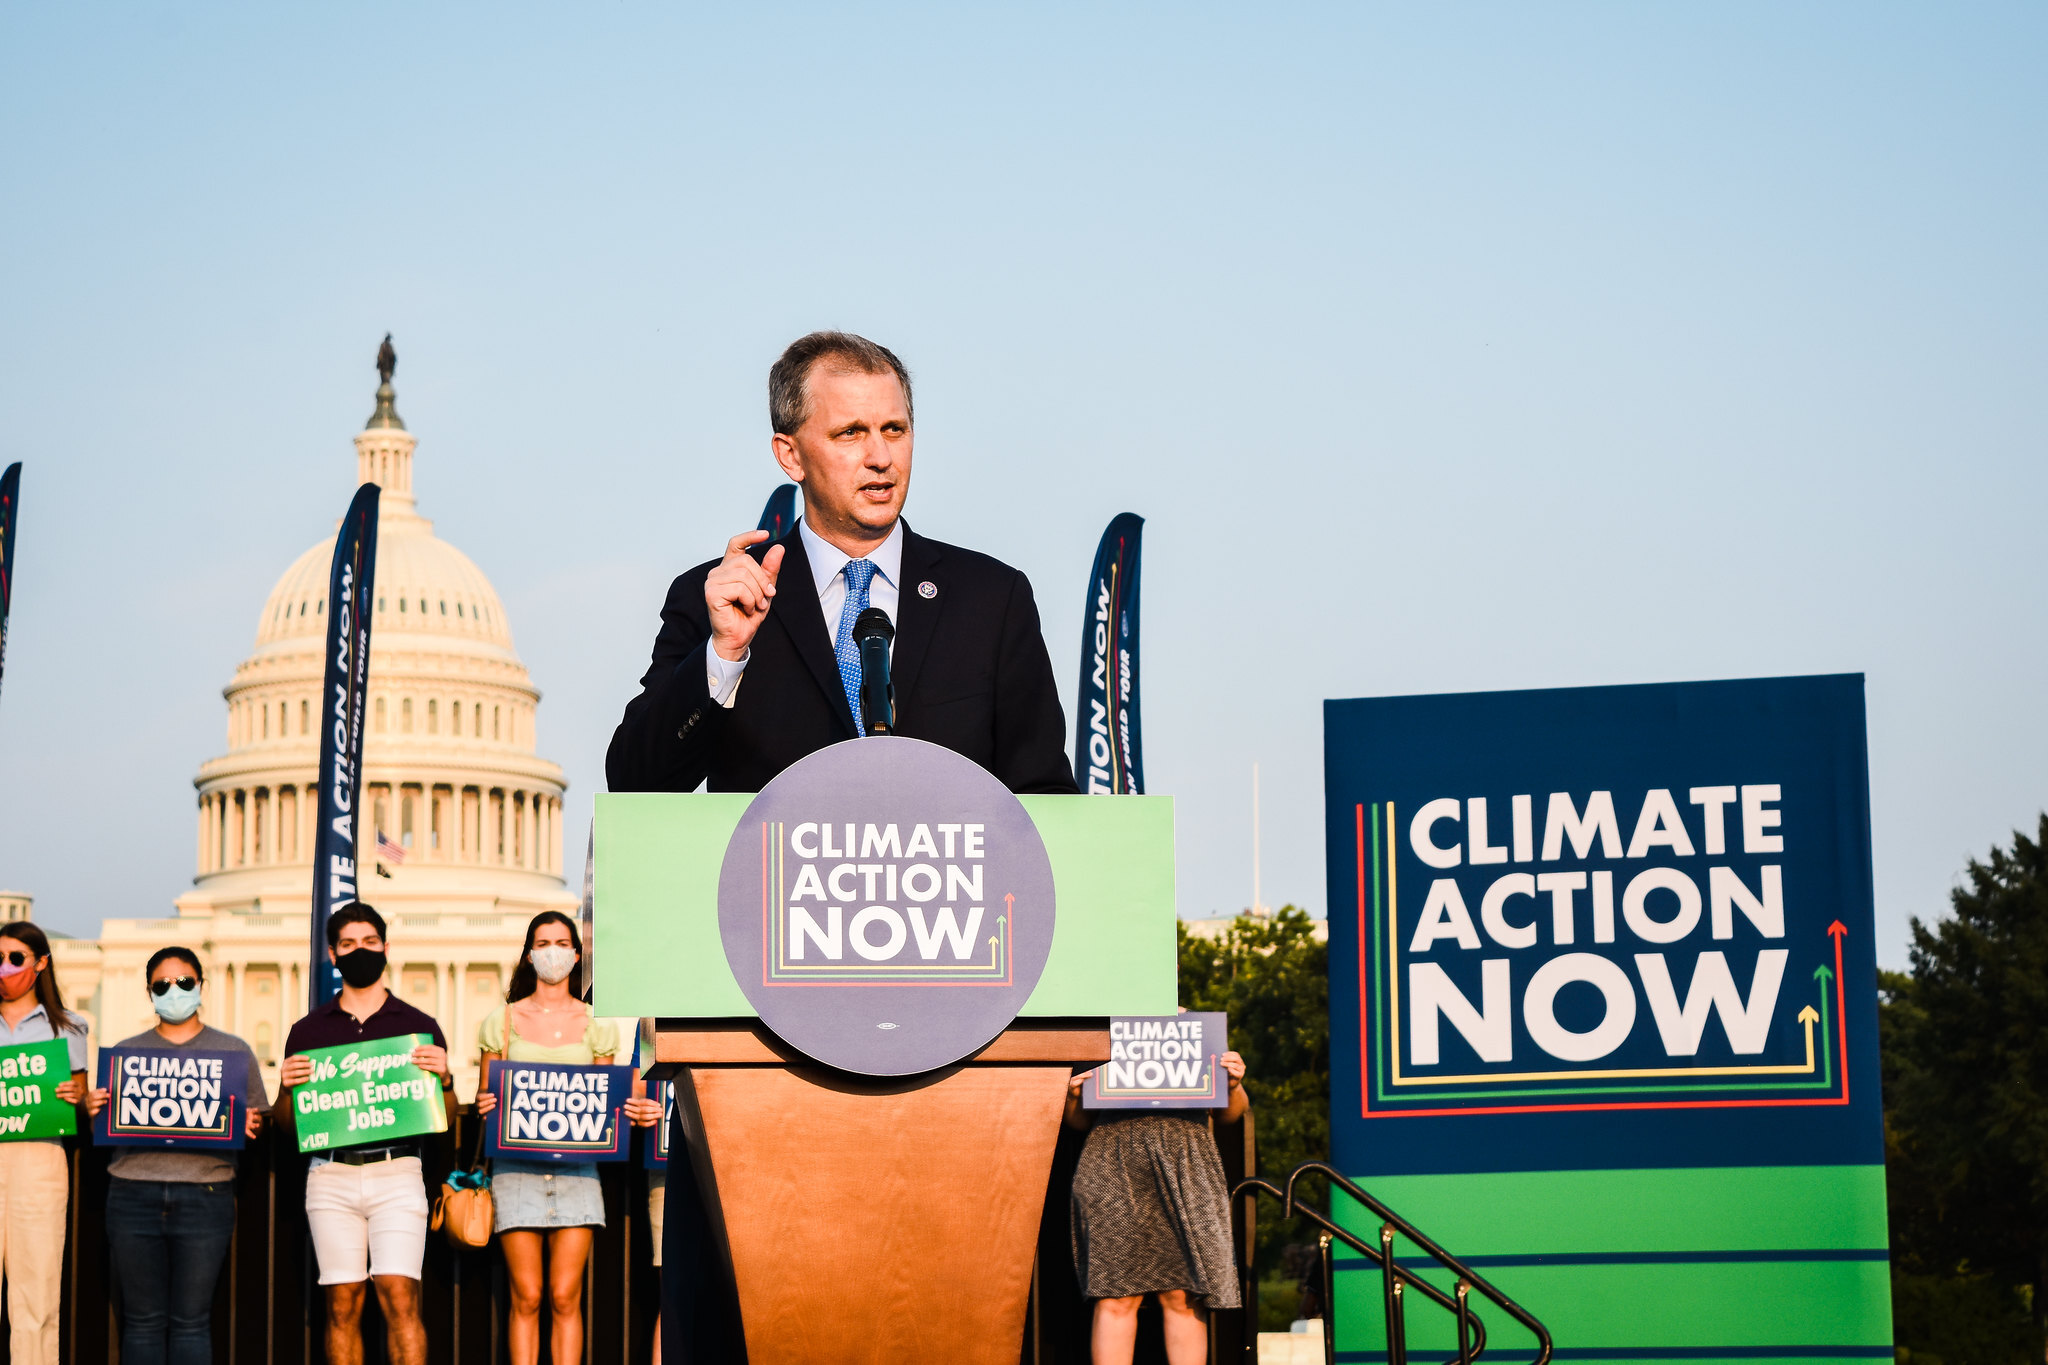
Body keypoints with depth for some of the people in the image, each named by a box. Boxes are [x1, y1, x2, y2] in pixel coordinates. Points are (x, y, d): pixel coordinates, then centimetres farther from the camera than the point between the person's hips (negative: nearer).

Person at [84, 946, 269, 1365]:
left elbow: (258, 1123, 11)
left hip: (204, 1198, -1)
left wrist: (250, 1126, -11)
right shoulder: (127, 1052, 14)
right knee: (143, 1319, 3)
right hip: (133, 1196, 1)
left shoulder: (233, 1051, 11)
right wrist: (92, 1111, -6)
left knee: (191, 1320, 0)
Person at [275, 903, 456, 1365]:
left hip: (397, 1172, -2)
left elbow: (446, 1121, 11)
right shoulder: (307, 1032, 14)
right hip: (331, 1175, 2)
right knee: (342, 1304, 0)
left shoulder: (419, 1027, 11)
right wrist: (286, 1088, -5)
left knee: (399, 1296, -12)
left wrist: (444, 1079, -9)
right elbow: (287, 1126, 15)